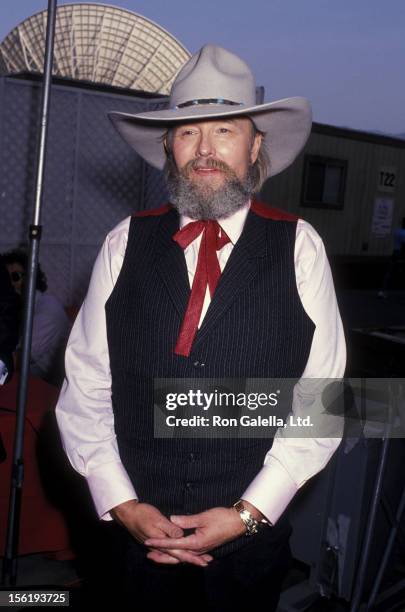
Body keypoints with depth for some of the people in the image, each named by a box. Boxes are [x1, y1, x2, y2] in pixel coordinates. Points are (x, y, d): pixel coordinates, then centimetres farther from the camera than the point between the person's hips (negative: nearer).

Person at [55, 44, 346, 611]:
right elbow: (83, 388, -1)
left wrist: (248, 513, -10)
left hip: (255, 538, 0)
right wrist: (122, 504, -8)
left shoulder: (299, 248, -7)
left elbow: (322, 398, -6)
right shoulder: (125, 244, -3)